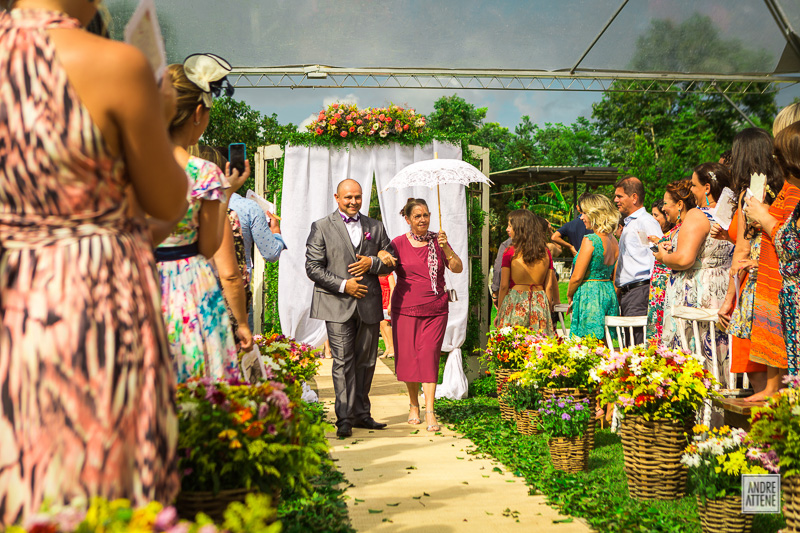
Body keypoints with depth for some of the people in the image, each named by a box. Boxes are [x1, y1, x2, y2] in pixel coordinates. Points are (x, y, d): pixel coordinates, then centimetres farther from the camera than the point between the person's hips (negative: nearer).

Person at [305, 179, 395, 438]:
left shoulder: (376, 227, 13)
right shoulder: (321, 227, 3)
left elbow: (391, 263, 15)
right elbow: (313, 268, -2)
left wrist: (372, 263, -6)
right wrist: (343, 285, -12)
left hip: (369, 304, 4)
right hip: (337, 304, -3)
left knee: (366, 362, 8)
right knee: (343, 362, -7)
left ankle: (361, 414, 18)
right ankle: (345, 419, -2)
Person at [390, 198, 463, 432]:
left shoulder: (437, 241, 6)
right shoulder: (399, 243, 2)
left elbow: (457, 268, -1)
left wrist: (446, 248, -16)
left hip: (435, 309, 0)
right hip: (406, 308, 0)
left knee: (429, 355, -7)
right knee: (408, 356, 3)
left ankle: (430, 412, -6)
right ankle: (414, 405, 23)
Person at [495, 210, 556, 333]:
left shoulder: (510, 252, -5)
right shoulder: (546, 252, 5)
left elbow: (504, 286, -5)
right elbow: (549, 286, 6)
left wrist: (499, 313, 3)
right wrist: (548, 312, 15)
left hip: (515, 304, -4)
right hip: (540, 304, 4)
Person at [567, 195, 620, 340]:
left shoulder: (590, 240, -14)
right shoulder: (614, 241, 9)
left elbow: (577, 277, -14)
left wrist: (570, 295, 3)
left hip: (590, 295, -8)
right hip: (610, 294, 8)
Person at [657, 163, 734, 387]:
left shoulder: (697, 215, -14)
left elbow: (684, 259, -25)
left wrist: (664, 256, -4)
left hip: (693, 296, -8)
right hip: (723, 295, 8)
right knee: (717, 355, 12)